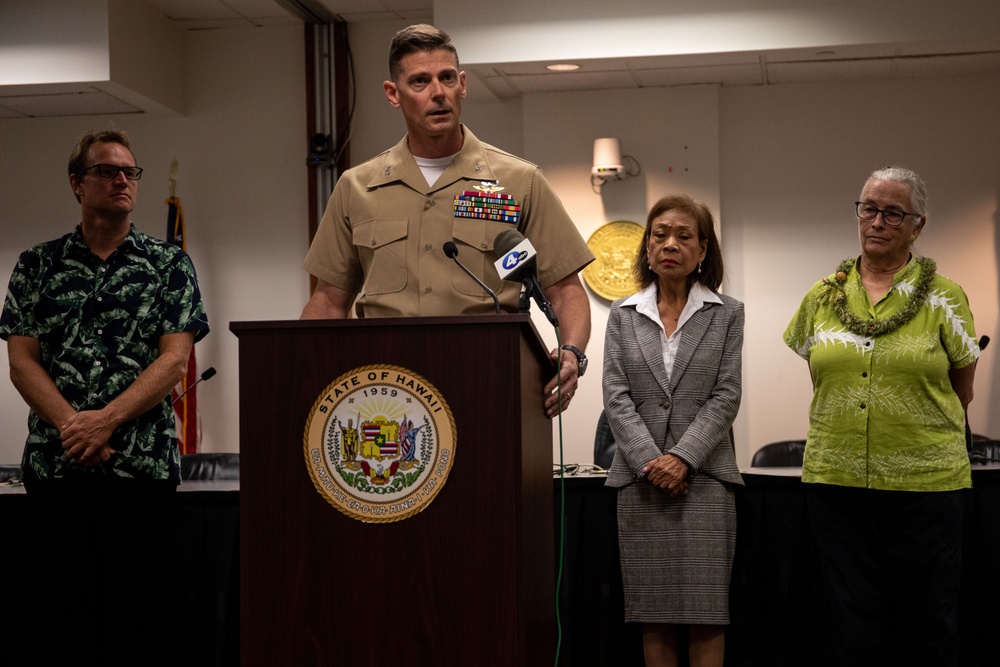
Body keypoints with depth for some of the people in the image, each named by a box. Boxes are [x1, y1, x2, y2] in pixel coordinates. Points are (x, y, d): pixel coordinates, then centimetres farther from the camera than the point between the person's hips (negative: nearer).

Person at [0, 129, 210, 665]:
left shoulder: (169, 265, 7)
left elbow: (174, 360, -3)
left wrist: (106, 420, -15)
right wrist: (70, 425, -13)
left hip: (142, 465, -1)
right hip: (53, 463, 1)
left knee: (139, 611, 1)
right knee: (58, 613, 5)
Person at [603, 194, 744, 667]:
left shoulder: (727, 314, 6)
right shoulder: (623, 314, 9)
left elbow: (726, 396, -1)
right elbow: (616, 396, 2)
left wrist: (683, 458, -13)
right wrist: (650, 461, -11)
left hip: (703, 475, -1)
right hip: (641, 478, 2)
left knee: (706, 612, -2)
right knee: (653, 613, 4)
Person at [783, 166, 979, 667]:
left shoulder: (944, 297, 1)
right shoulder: (823, 296, 8)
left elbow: (962, 392, 10)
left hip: (926, 481, -2)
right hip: (835, 478, 2)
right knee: (852, 626, 7)